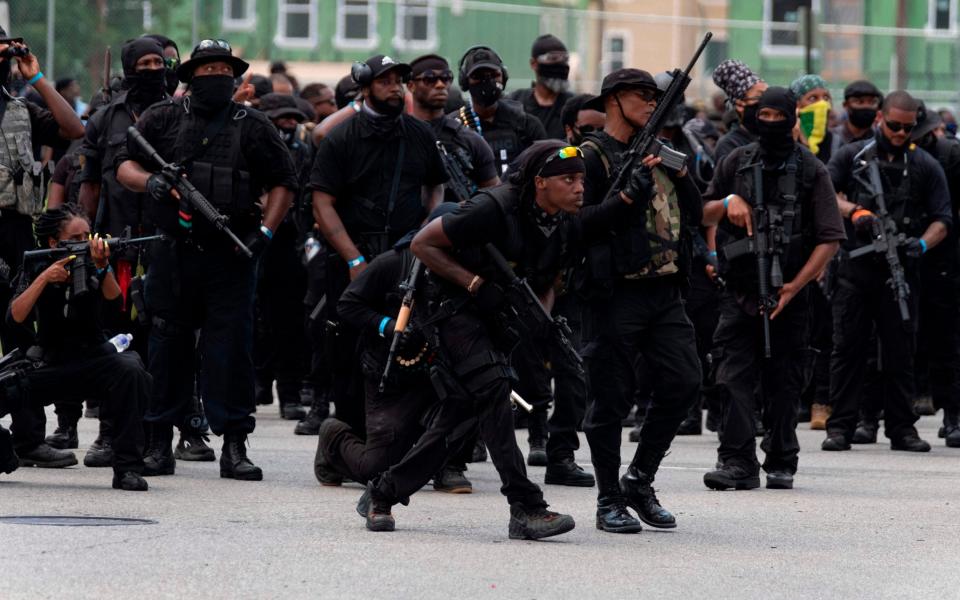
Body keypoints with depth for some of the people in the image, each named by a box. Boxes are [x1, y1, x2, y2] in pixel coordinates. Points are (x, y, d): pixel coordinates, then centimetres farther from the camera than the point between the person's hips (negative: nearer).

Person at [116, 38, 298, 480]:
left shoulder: (254, 127, 8)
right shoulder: (163, 119, 8)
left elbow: (283, 182, 10)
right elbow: (124, 165, 8)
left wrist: (265, 230, -3)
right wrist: (148, 181, -14)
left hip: (231, 257, -1)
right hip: (172, 255, 1)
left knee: (231, 348, -3)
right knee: (168, 347, 5)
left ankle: (234, 447, 1)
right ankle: (159, 443, 12)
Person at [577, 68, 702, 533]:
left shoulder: (656, 153, 20)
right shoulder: (593, 156, -3)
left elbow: (693, 215, 18)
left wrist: (681, 171, 4)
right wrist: (632, 190, -16)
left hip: (664, 292, 7)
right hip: (616, 295, -7)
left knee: (683, 382, -1)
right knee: (612, 398, -2)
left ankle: (640, 481, 14)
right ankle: (609, 501, 7)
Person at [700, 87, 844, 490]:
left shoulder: (811, 171, 0)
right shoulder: (737, 163, 9)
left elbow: (830, 239, -4)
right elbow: (704, 215, 19)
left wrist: (794, 286, -12)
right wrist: (727, 203, -5)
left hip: (788, 295, -2)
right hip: (739, 291, 2)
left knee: (783, 383, 5)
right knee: (734, 377, -9)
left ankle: (780, 464, 14)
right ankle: (738, 462, -11)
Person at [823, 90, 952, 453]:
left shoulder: (925, 167, 11)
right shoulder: (852, 157, 9)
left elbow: (941, 219, 7)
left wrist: (922, 244, -13)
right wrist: (855, 212, -18)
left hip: (900, 271, 1)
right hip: (855, 269, -1)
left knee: (900, 352, 3)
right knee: (847, 348, -1)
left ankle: (901, 427, 9)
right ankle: (840, 426, 2)